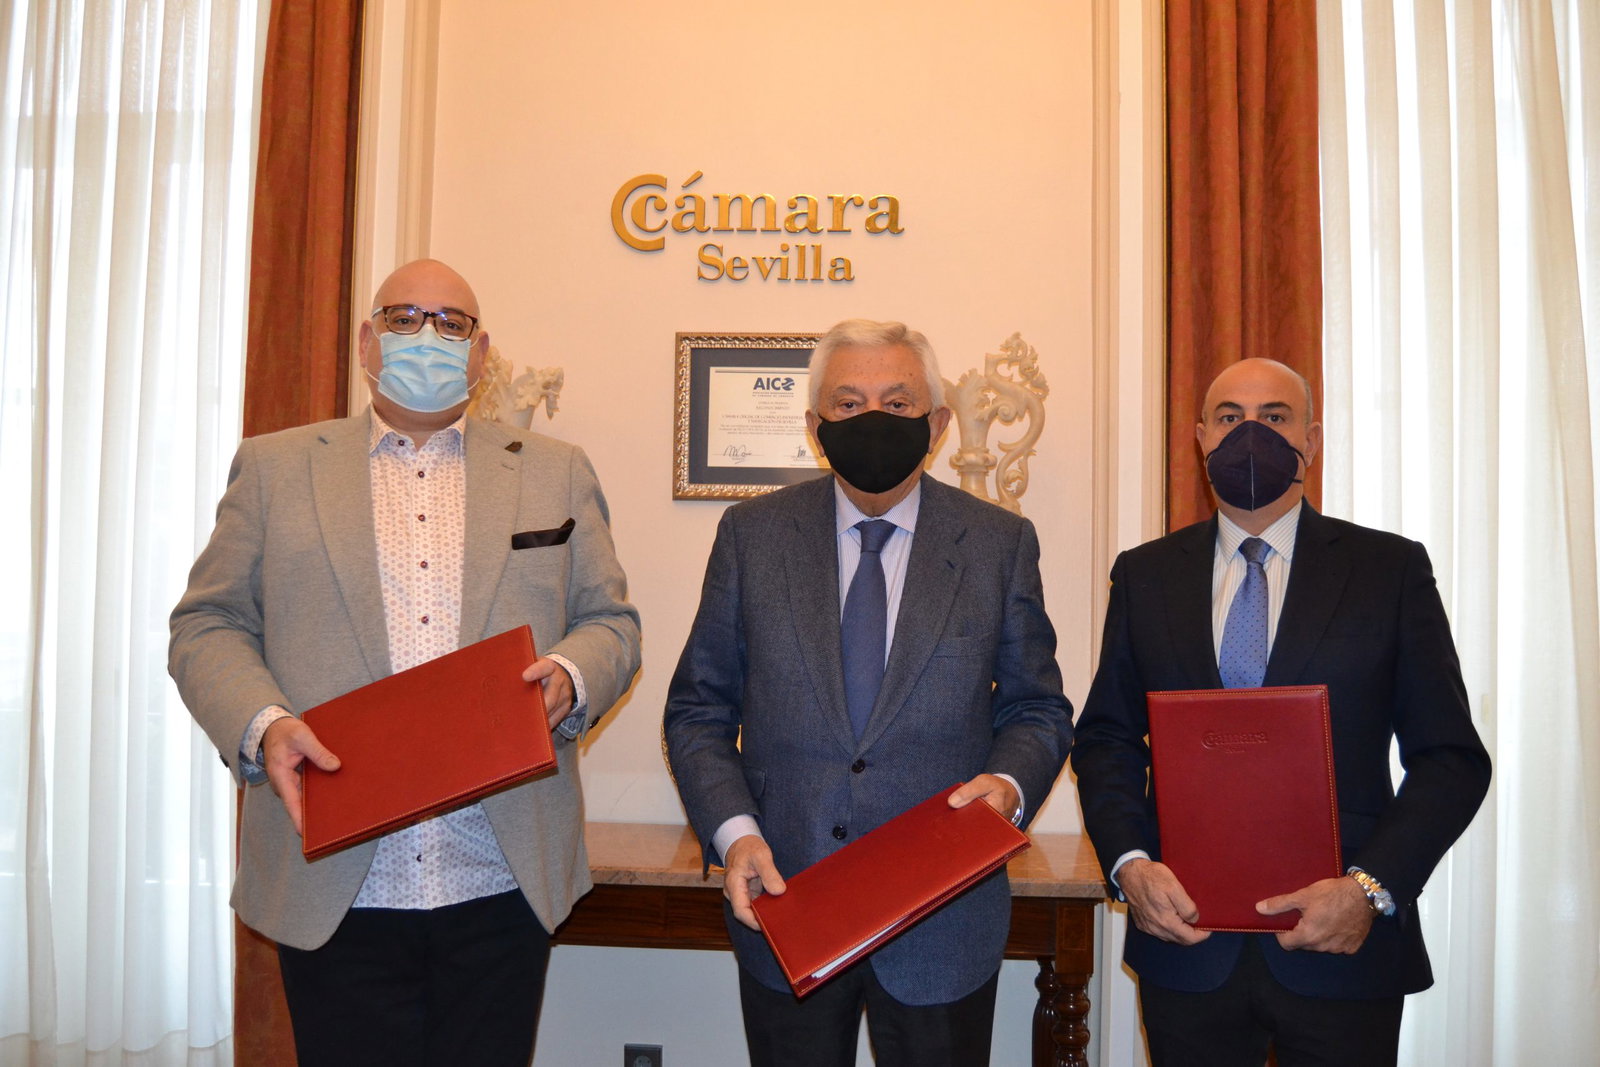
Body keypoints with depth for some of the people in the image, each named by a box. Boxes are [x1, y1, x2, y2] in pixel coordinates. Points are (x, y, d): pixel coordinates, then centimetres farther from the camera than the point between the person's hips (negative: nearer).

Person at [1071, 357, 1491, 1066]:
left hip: (1344, 949, -1)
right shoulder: (1145, 575, 6)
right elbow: (1105, 738, 7)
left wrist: (1373, 887, -13)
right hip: (1184, 937, 2)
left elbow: (1451, 757, -1)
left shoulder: (1392, 569, 1)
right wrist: (1129, 864, -8)